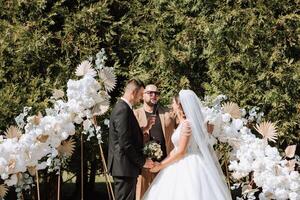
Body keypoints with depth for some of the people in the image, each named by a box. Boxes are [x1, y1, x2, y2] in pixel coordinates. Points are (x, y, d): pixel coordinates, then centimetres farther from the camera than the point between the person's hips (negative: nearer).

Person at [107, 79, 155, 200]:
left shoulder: (122, 107, 15)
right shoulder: (123, 110, -17)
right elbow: (125, 143, -21)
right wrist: (142, 162, -13)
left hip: (123, 167, 10)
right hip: (125, 167, -10)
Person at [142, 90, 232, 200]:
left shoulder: (186, 124, -16)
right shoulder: (183, 123, 12)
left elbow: (180, 152, -17)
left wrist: (159, 166, -11)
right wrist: (162, 162, 14)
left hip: (188, 167, -9)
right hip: (183, 166, 9)